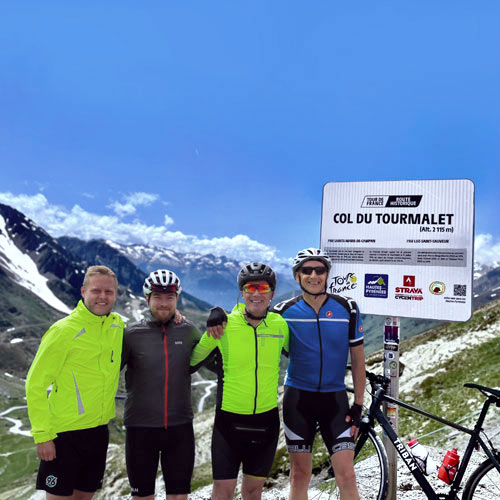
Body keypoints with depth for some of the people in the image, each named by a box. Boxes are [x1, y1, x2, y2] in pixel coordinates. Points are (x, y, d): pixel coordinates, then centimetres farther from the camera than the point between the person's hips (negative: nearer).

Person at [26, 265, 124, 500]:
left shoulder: (117, 325, 2)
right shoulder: (63, 331, -14)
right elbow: (36, 384, -11)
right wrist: (42, 434, -15)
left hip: (99, 429, 6)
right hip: (64, 433, -5)